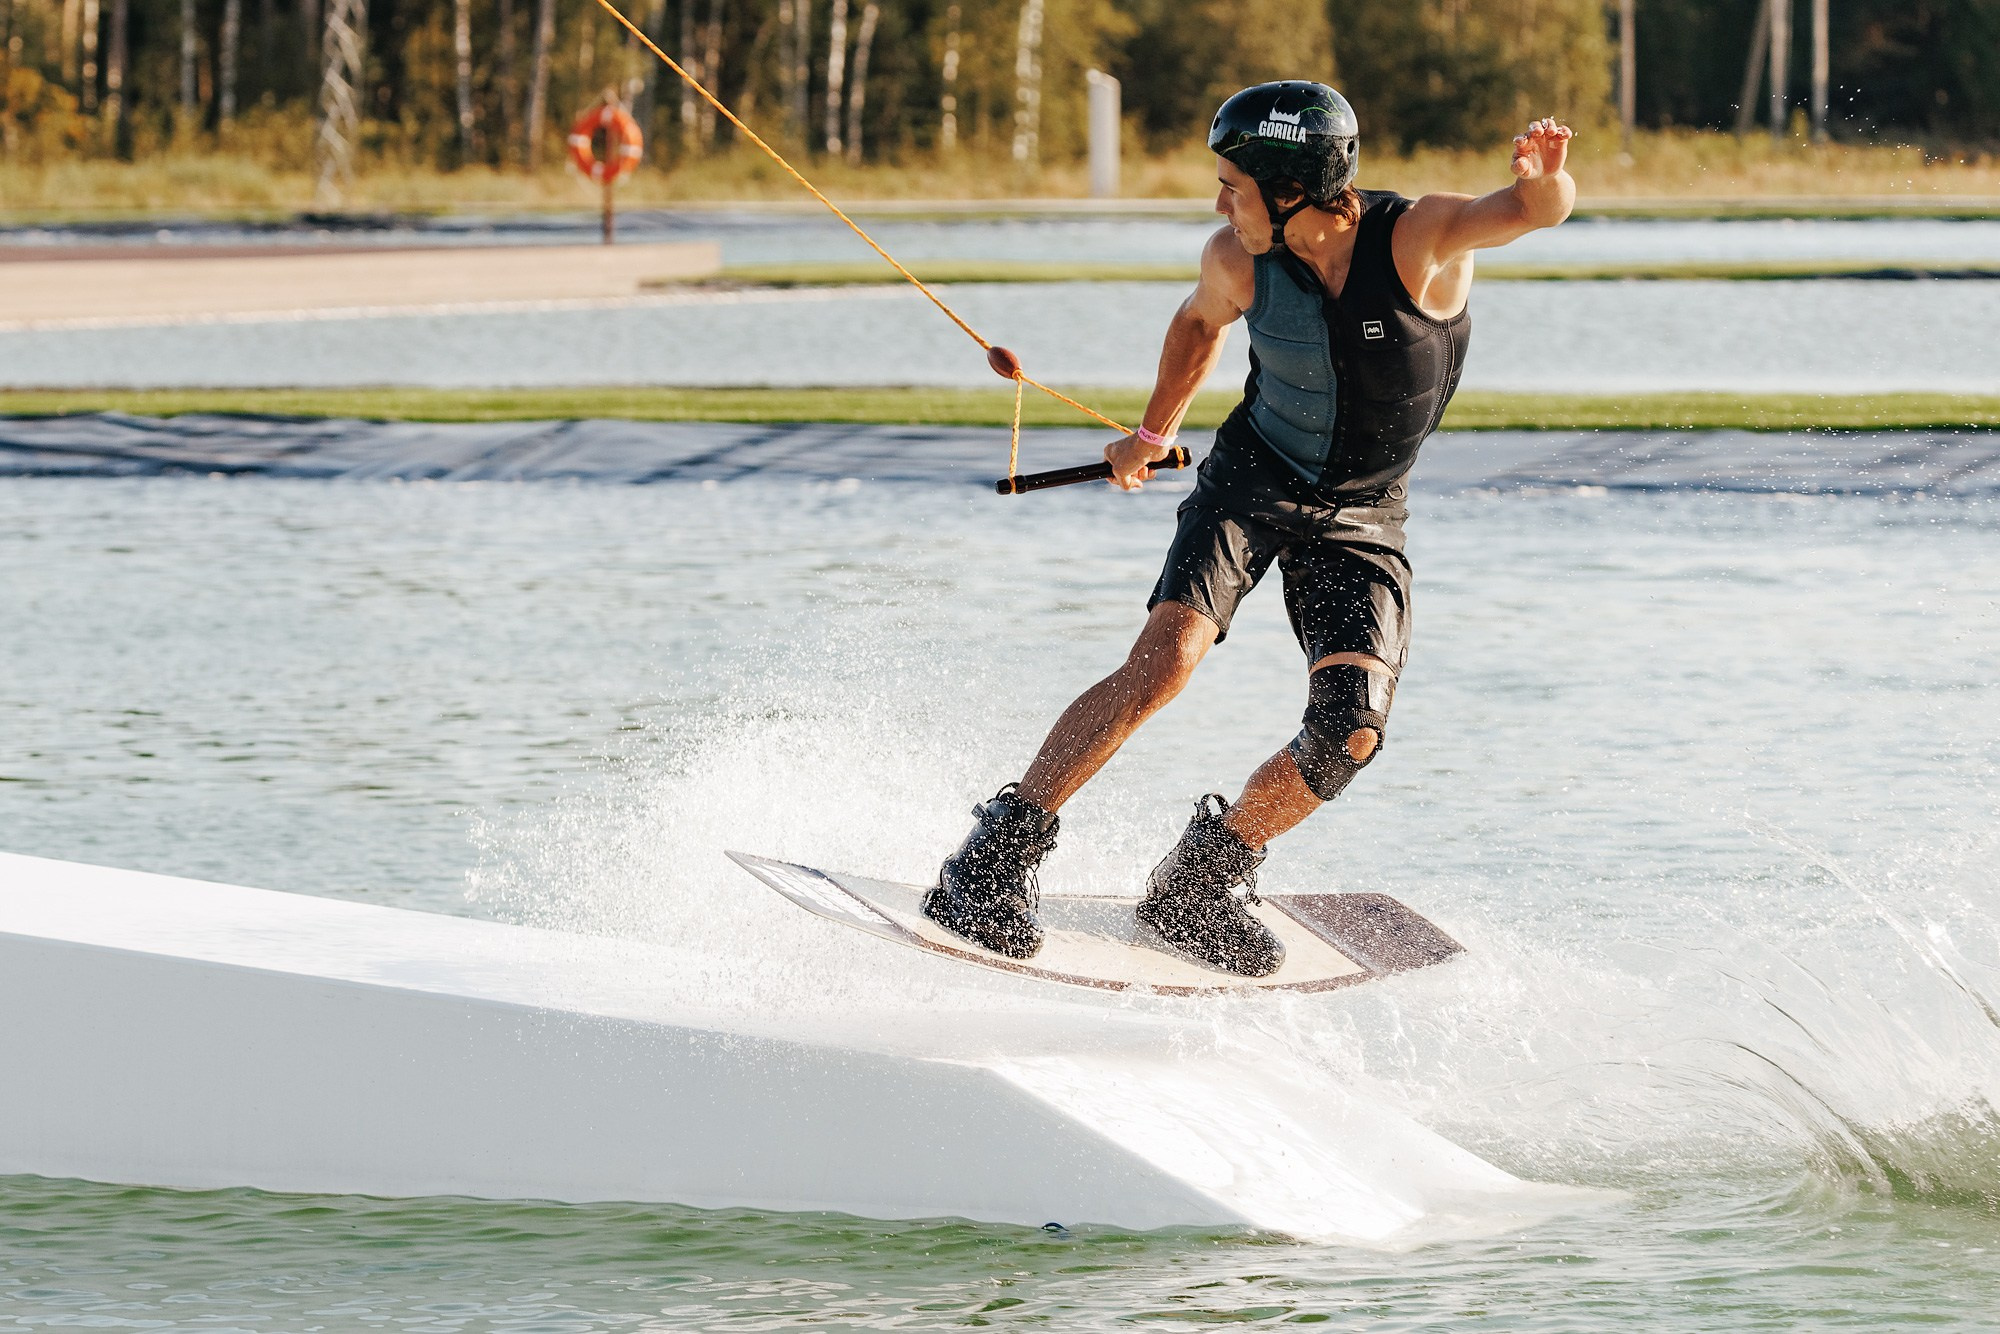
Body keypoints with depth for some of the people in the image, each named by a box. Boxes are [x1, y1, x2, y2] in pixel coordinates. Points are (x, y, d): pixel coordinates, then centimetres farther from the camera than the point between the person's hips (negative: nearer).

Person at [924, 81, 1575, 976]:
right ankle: (996, 855, -18)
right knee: (1163, 662, -23)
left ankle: (1200, 884, 3)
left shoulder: (1417, 239, -22)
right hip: (1248, 485, 0)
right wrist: (1153, 435, 20)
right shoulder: (1239, 262, -12)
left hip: (1360, 522, 0)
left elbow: (1537, 211, -39)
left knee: (1350, 729, -18)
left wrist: (1543, 176, -62)